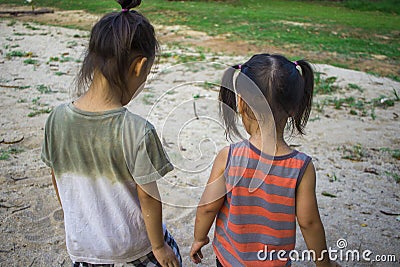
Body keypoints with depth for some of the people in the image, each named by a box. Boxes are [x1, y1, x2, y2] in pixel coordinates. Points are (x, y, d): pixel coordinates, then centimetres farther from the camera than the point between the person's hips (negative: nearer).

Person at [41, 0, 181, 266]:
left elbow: (59, 184, -1)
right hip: (134, 242, -3)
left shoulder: (57, 119, -15)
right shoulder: (137, 130, -29)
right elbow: (148, 198, -19)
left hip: (82, 242, 4)